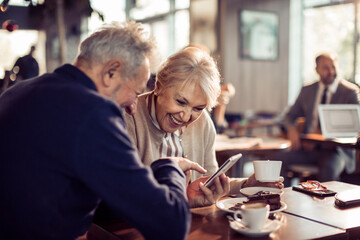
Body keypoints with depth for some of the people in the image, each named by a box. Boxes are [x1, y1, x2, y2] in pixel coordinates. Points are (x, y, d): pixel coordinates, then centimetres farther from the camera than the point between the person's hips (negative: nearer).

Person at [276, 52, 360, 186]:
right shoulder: (307, 90, 13)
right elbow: (290, 115, 18)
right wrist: (292, 129, -8)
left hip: (336, 149, -4)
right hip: (309, 147, 4)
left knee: (329, 169, -36)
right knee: (280, 160, -21)